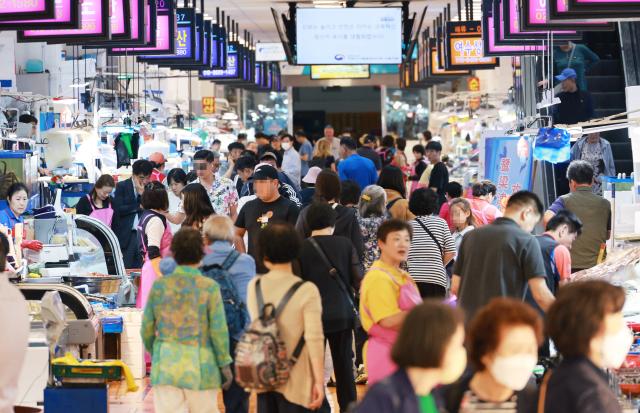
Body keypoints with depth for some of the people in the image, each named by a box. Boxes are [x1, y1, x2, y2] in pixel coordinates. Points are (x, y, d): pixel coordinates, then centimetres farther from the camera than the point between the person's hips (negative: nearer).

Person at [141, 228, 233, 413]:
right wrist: (225, 364, 3)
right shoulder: (209, 287, -8)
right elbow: (219, 330, -8)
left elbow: (147, 329, 5)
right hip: (200, 366, -2)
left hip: (165, 365, 2)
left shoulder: (160, 285, -1)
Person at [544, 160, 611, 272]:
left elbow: (547, 218, -18)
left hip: (571, 265, -2)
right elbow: (608, 235, 16)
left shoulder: (565, 200, -1)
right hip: (597, 265, 2)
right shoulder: (605, 204, 7)